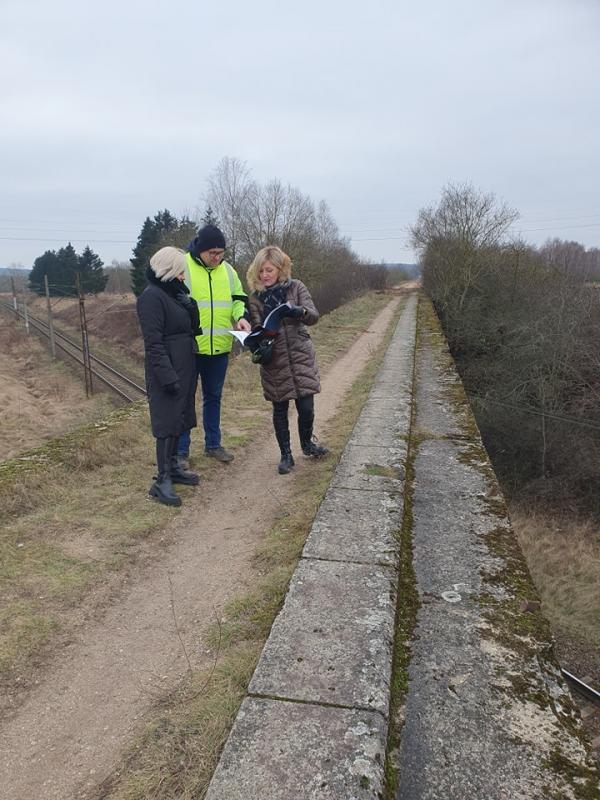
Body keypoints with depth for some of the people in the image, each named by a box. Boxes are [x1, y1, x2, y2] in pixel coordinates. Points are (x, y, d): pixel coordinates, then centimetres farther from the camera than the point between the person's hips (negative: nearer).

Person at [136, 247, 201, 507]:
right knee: (167, 421, -6)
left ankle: (173, 467, 28)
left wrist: (190, 307, -1)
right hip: (166, 371, -9)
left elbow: (191, 328, 14)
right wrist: (168, 376, -23)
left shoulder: (176, 292, 13)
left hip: (184, 368, 9)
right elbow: (153, 342, -20)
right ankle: (162, 481, 1)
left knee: (178, 418, 15)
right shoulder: (152, 296, -15)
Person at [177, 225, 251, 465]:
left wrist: (240, 316, -7)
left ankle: (213, 444, 30)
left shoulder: (227, 270, 8)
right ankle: (181, 450, 14)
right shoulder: (182, 266, -8)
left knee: (213, 396, 16)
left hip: (219, 347, 5)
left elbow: (238, 299, 14)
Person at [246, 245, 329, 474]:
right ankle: (286, 455, 23)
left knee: (306, 406, 0)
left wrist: (298, 311, -30)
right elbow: (256, 329, -1)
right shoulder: (255, 297, 1)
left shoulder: (295, 287, -1)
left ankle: (307, 443, 29)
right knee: (280, 410, 8)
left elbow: (314, 316, -9)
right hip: (274, 361, 1)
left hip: (300, 356, 0)